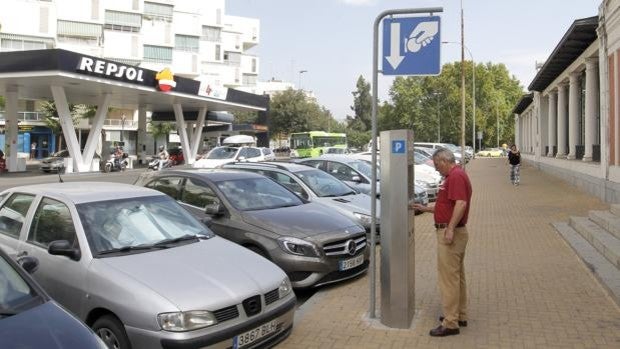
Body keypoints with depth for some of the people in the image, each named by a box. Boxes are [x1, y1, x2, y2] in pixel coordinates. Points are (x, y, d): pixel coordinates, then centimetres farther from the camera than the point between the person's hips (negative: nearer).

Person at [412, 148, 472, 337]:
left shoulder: (456, 176, -16)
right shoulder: (455, 175, 17)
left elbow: (461, 203, -28)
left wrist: (450, 229, -28)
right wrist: (426, 208, 21)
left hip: (450, 233, -11)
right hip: (453, 233, 11)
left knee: (448, 277, -6)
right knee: (457, 276, 18)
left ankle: (451, 323, 0)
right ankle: (459, 315, 29)